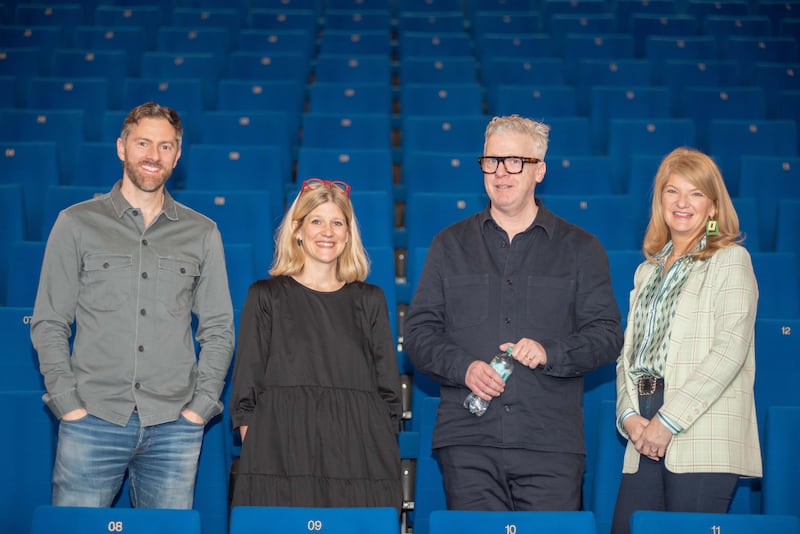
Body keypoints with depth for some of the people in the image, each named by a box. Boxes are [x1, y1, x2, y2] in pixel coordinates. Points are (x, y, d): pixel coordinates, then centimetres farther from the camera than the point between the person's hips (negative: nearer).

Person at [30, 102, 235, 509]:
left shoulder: (202, 234, 11)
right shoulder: (76, 224, 6)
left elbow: (218, 330, 11)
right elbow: (48, 324, 5)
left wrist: (200, 406, 0)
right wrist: (68, 403, -5)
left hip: (174, 426, 1)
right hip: (93, 419, -1)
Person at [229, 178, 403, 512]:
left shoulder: (369, 300, 16)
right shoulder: (266, 296, 11)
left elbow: (388, 387, 15)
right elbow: (246, 387, 7)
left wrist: (383, 453, 5)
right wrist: (254, 454, -3)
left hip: (359, 453, 2)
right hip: (282, 455, -2)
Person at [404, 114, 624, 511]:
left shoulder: (580, 248, 11)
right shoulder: (450, 245, 14)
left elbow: (607, 335, 5)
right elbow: (419, 331, 10)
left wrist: (549, 352, -12)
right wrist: (464, 368, -9)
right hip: (468, 441, 1)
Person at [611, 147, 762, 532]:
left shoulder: (731, 260, 2)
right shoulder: (647, 270, 20)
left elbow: (731, 349, -9)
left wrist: (669, 421, -13)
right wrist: (629, 415, -2)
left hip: (704, 439, -5)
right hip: (646, 442, 6)